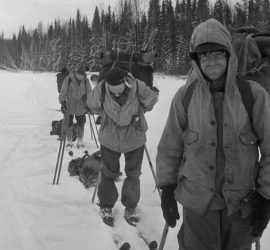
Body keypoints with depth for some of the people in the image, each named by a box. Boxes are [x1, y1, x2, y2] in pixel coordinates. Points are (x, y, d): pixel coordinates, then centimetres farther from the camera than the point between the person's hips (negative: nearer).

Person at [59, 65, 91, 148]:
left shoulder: (86, 80, -6)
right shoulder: (68, 79, -13)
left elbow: (89, 93, 3)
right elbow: (63, 92, -7)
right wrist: (62, 102, -10)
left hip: (81, 107, 2)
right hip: (69, 107, -1)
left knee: (81, 124, 8)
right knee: (68, 124, 6)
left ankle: (80, 140, 26)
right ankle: (69, 140, 24)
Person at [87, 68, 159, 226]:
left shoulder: (138, 88, -23)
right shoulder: (101, 90, -20)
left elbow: (152, 100, -2)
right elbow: (93, 105, 0)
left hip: (134, 138, 0)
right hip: (109, 139, 0)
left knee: (133, 174, 11)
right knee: (109, 174, 9)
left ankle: (131, 208, 30)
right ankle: (106, 207, 29)